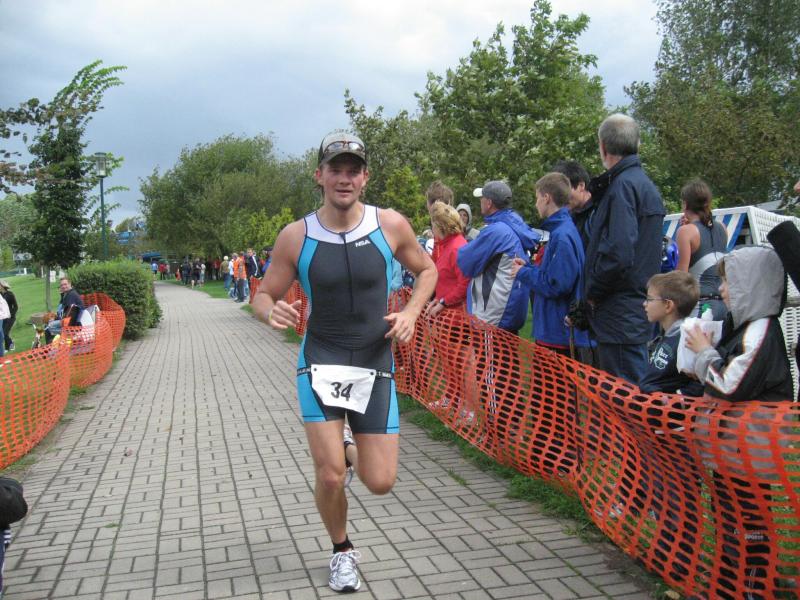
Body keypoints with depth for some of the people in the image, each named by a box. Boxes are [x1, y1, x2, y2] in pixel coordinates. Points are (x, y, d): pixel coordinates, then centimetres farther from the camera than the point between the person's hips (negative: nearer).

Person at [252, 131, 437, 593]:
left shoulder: (390, 225, -5)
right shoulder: (296, 237, -7)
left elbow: (427, 269, 11)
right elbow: (263, 296, 2)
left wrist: (411, 313, -6)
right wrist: (272, 312, -22)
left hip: (375, 365, 1)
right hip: (321, 363, -1)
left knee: (381, 482, 1)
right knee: (330, 476, -9)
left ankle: (351, 447, 38)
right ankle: (343, 552, 23)